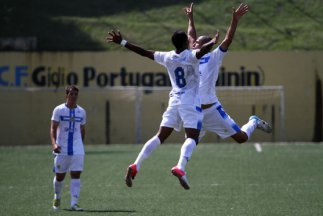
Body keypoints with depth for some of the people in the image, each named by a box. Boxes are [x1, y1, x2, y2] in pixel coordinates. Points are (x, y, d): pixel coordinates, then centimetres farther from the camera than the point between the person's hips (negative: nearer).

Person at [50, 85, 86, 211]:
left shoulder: (81, 112, 8)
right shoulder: (59, 110, -3)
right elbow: (53, 128, -8)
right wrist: (54, 144, -22)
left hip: (77, 149, 2)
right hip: (62, 149, -2)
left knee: (76, 175, -9)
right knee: (59, 176, 7)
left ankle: (74, 203, -11)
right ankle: (57, 197, 34)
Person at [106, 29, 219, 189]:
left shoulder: (167, 57, 7)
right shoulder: (190, 56, -6)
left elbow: (144, 52, 12)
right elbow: (202, 51, -28)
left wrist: (122, 42, 18)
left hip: (174, 101, 5)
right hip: (191, 102, -5)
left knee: (160, 136, 6)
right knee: (192, 137, -10)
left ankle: (136, 166, -4)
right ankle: (180, 167, -34)